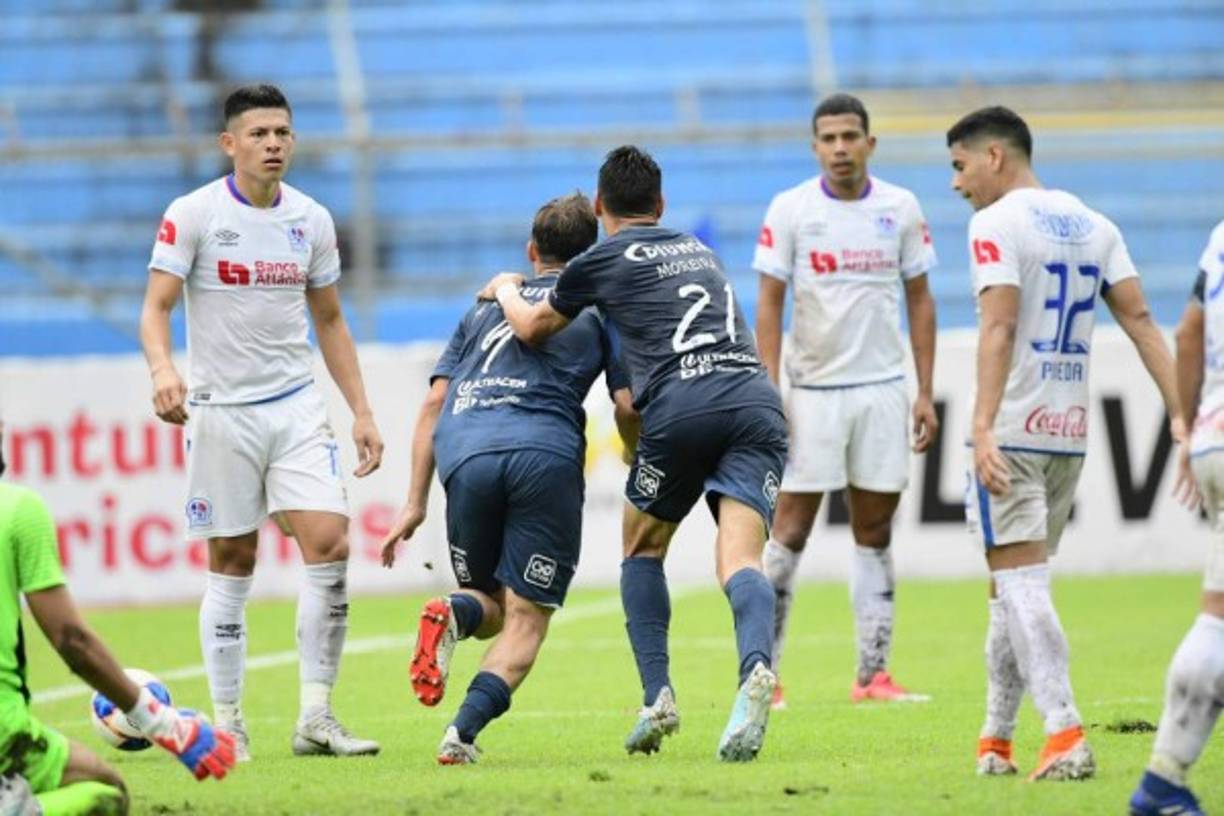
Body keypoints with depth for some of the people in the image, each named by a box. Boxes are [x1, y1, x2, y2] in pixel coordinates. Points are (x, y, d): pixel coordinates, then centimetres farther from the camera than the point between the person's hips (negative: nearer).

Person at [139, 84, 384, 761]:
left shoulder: (311, 220, 6)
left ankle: (316, 718, -6)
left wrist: (361, 411, 11)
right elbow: (156, 306, -11)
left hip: (297, 406, 3)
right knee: (232, 565, 1)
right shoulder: (193, 214, -6)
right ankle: (227, 723, 11)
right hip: (221, 411, -3)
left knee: (329, 546, -11)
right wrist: (162, 368, -31)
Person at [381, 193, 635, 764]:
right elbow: (627, 407, 9)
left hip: (465, 456, 3)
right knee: (526, 619, 3)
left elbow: (434, 402, 21)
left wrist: (415, 502, 20)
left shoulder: (485, 307, 30)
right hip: (546, 454, -3)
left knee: (490, 609, 19)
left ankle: (455, 614, -18)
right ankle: (464, 730, -20)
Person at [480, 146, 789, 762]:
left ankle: (657, 696, 4)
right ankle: (755, 667, -40)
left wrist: (506, 290, 50)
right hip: (756, 399, 3)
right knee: (740, 560, -9)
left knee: (642, 551, 18)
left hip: (681, 405, -3)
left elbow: (532, 329, 30)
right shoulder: (698, 250, 30)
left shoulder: (602, 262, 14)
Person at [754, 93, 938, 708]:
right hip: (813, 390, -2)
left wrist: (925, 393, 5)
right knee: (790, 529, -4)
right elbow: (769, 304, -2)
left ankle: (872, 674, 9)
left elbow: (919, 301, 9)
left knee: (874, 532, 5)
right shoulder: (790, 210, -3)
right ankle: (762, 673, 0)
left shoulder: (900, 209, 4)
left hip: (882, 387, 2)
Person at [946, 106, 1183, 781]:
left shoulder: (996, 222, -8)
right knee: (1012, 586, 17)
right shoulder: (1093, 225, 14)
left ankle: (1066, 736, -19)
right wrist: (1181, 416, 3)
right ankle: (996, 739, 20)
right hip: (1070, 433, 7)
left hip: (1012, 431, -7)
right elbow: (1139, 319, 7)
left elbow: (998, 328, -19)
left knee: (1021, 584, -7)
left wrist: (984, 428, -26)